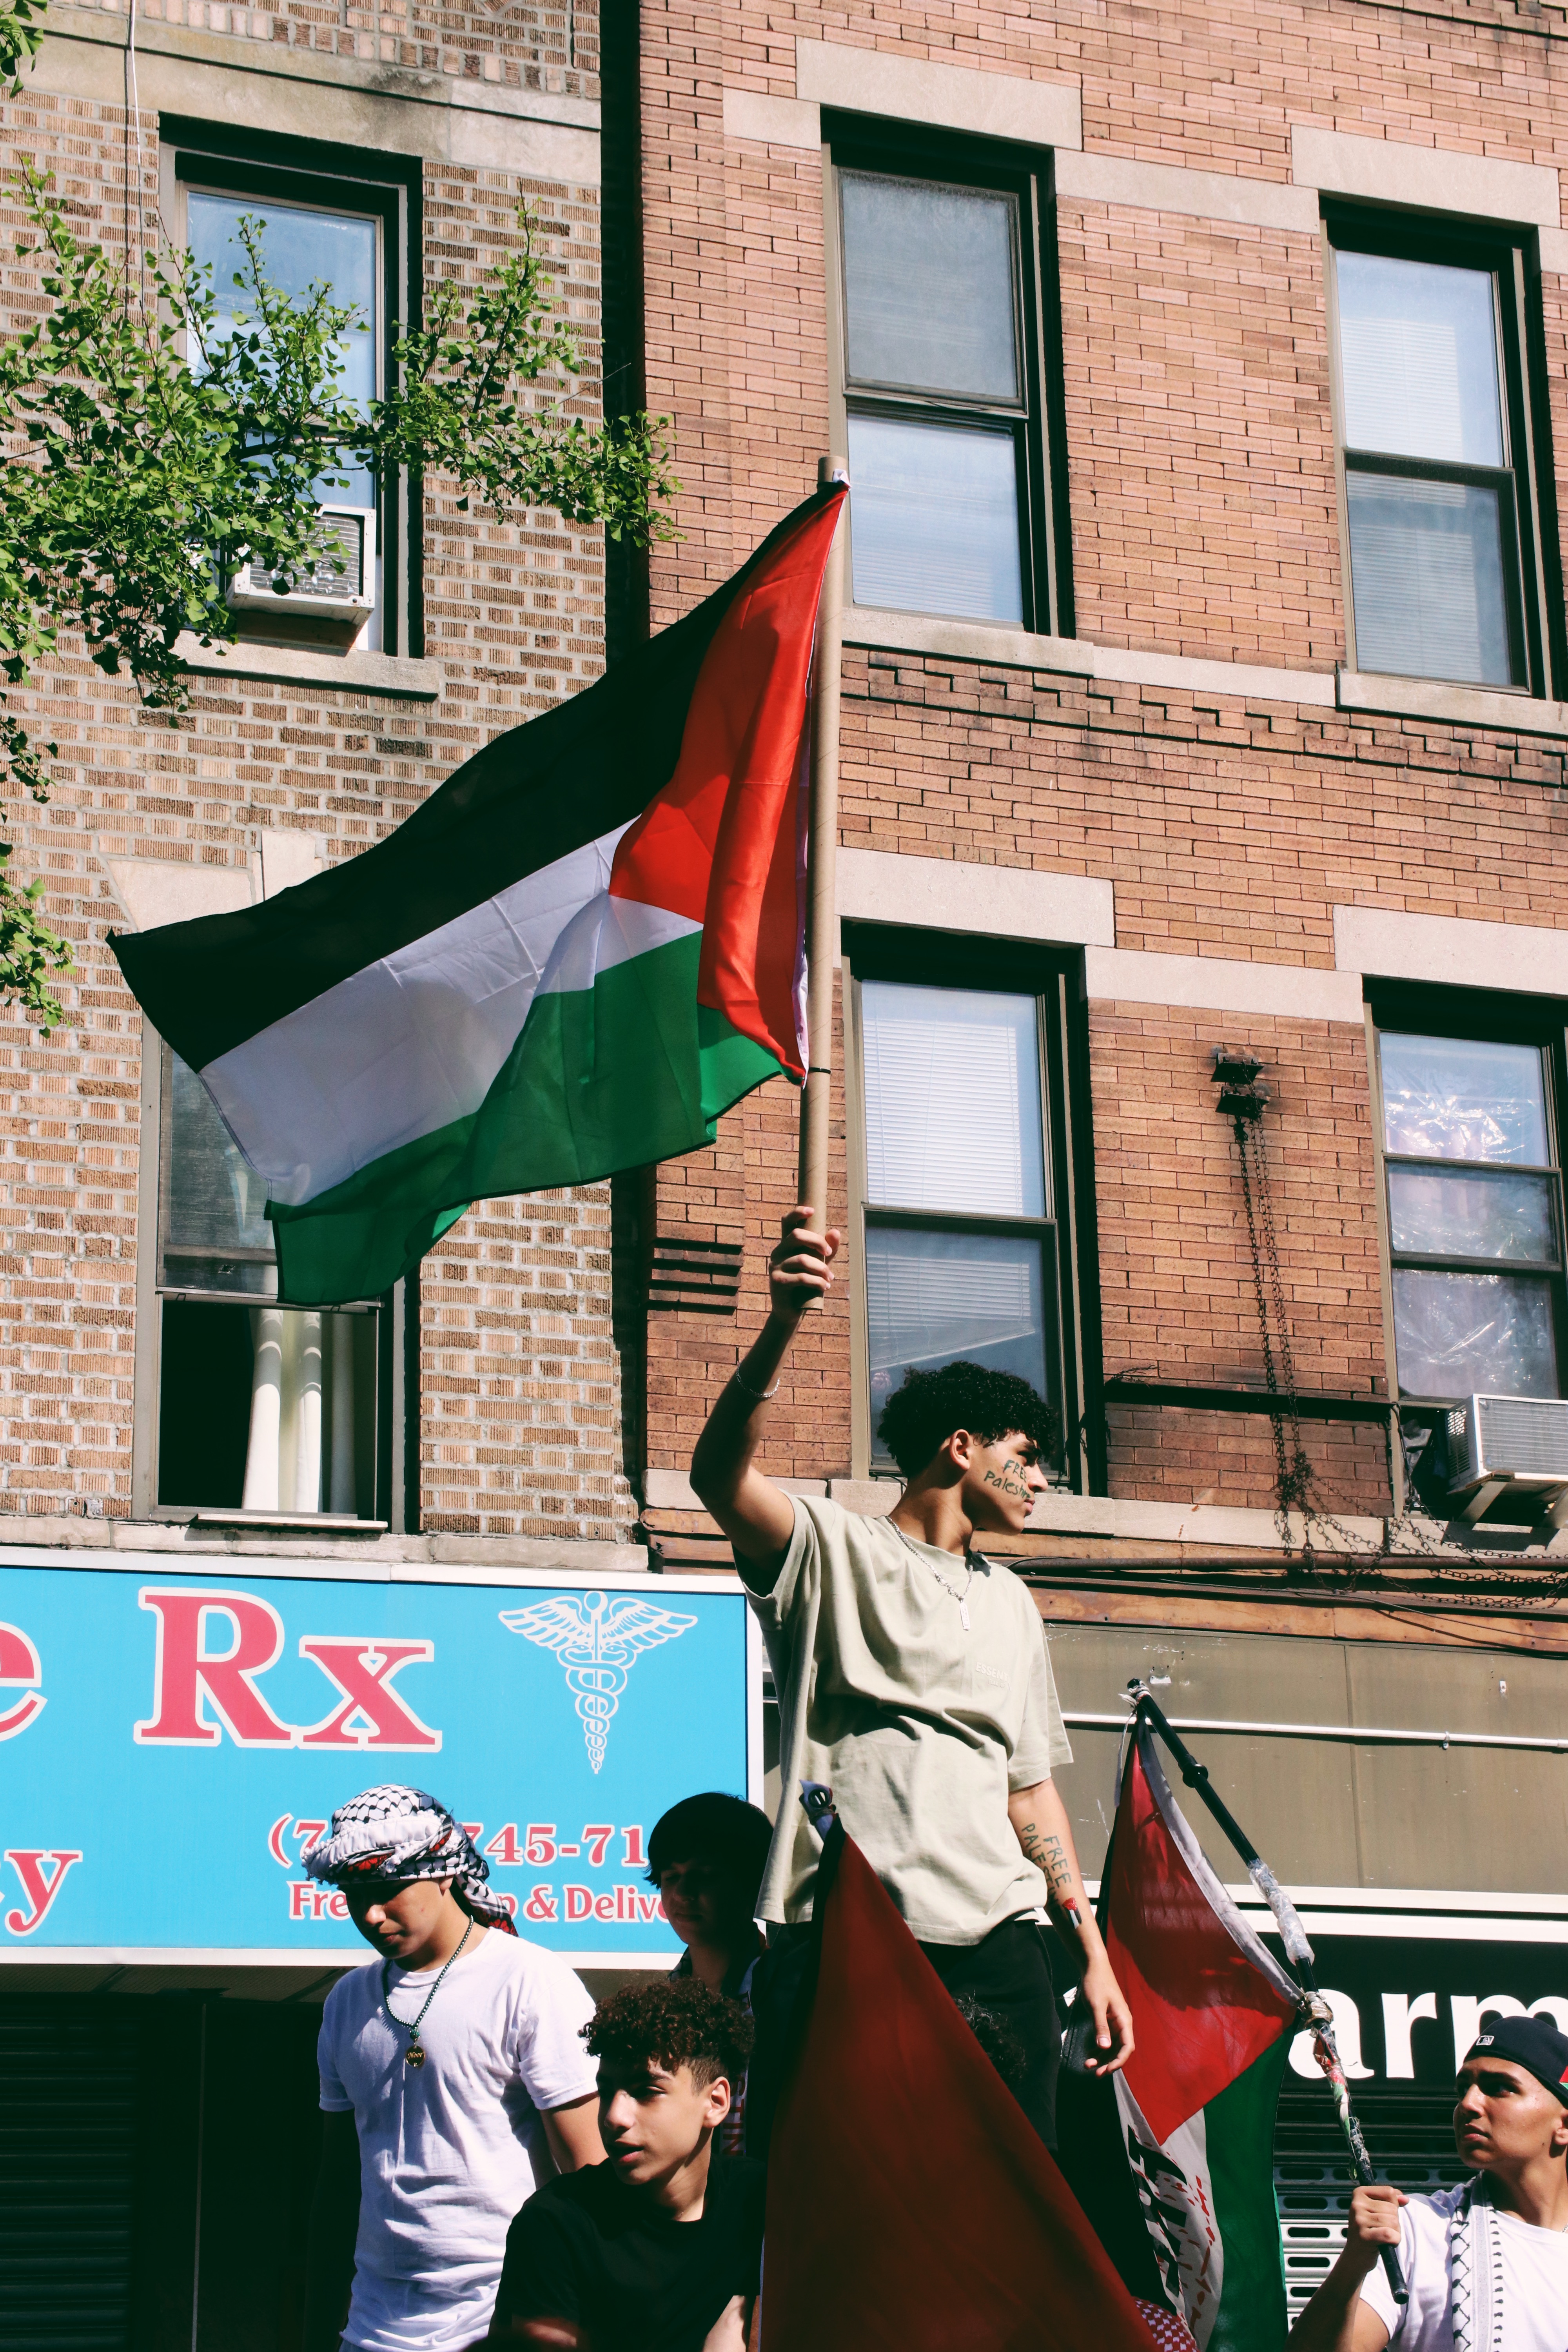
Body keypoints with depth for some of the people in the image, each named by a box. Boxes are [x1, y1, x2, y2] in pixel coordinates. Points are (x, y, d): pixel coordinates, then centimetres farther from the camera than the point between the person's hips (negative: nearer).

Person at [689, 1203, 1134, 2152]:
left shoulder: (1011, 1603, 26)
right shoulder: (833, 1553, 4)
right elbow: (721, 1475, -16)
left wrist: (1094, 1949, 19)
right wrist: (784, 1323, -31)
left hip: (996, 1947, 6)